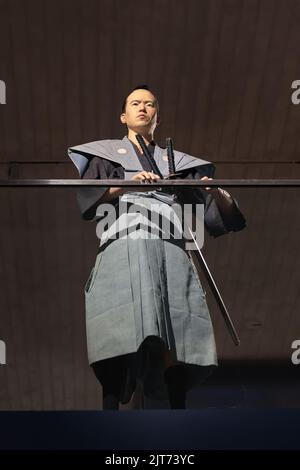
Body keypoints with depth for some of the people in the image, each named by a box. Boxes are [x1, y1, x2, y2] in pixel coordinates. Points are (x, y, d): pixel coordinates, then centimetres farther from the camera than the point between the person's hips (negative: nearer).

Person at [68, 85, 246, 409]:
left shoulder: (176, 162, 30)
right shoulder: (105, 154, 26)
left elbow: (217, 212, 20)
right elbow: (86, 198, 7)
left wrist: (218, 194, -4)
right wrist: (124, 186, -10)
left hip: (169, 246, 2)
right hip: (125, 242, -2)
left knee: (177, 338, -17)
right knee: (124, 329, -25)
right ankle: (111, 406, -27)